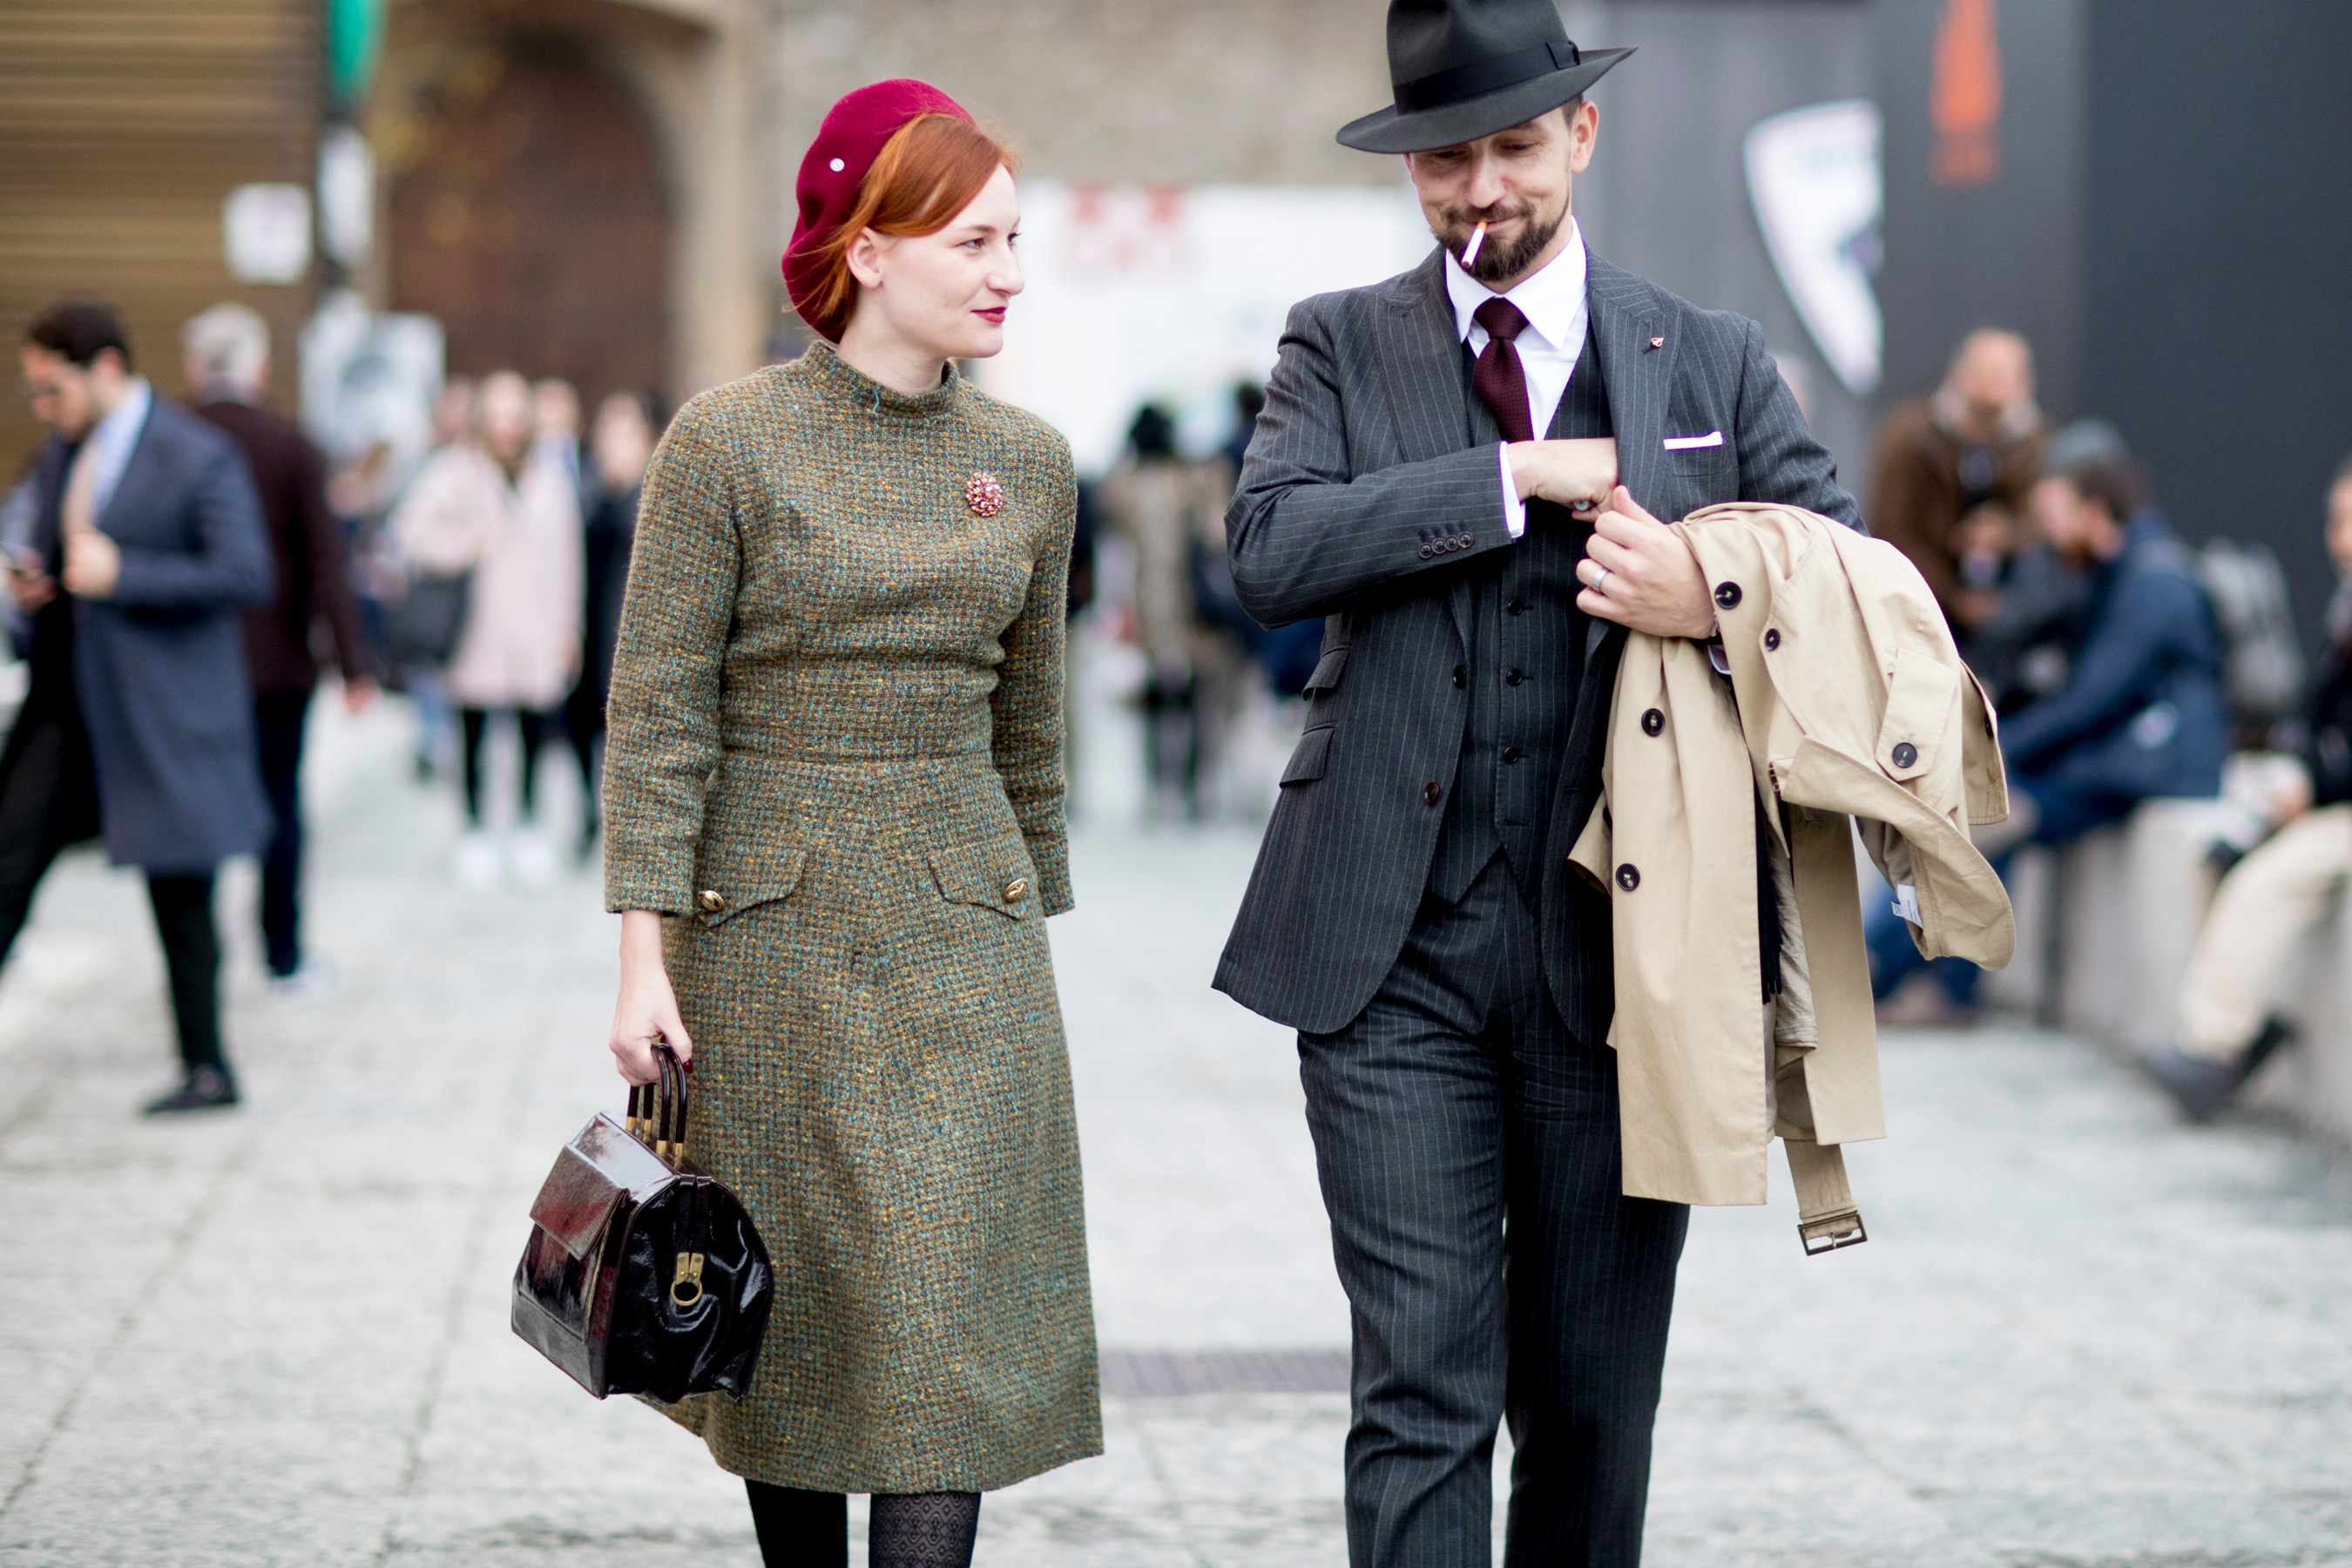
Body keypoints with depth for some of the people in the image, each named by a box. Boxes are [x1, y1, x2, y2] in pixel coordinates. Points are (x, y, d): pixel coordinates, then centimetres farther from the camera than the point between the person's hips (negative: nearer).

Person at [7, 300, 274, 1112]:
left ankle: (207, 1068, 15)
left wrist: (120, 574, -21)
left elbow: (247, 576, -18)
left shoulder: (200, 458, -12)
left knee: (179, 891, 2)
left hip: (163, 704, -7)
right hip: (68, 698, 7)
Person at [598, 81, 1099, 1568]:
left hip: (962, 939, 3)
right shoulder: (728, 442, -7)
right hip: (766, 930, -2)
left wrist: (1031, 930, 17)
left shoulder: (1029, 461, 5)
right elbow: (657, 714, -7)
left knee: (947, 1305, -5)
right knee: (787, 1306, 7)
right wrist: (643, 958, -11)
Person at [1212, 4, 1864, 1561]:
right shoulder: (1341, 346, 7)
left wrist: (1718, 600, -14)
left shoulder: (1716, 362, 8)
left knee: (1595, 1401, 10)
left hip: (1616, 946, 1)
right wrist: (1520, 477, -12)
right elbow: (1272, 550, -10)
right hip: (1396, 953, -1)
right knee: (1423, 1390, -6)